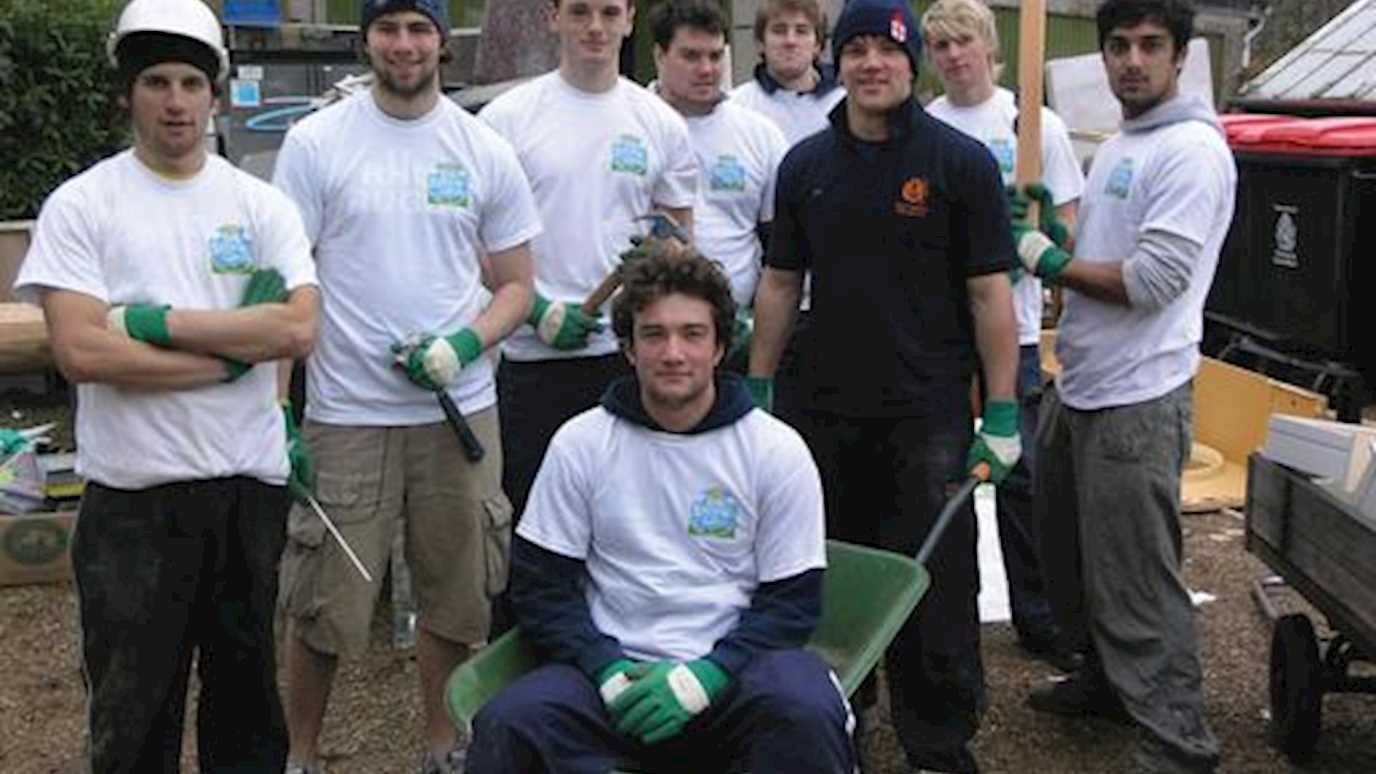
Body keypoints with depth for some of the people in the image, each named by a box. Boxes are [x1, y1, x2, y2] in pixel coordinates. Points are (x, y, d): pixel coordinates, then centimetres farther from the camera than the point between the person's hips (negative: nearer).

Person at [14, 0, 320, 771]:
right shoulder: (79, 206, -4)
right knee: (133, 707, 9)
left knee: (247, 687, 17)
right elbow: (79, 351, -15)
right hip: (133, 495, -2)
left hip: (250, 483, 3)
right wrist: (233, 351, -13)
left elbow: (298, 330, -10)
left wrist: (158, 320, -14)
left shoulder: (264, 206, 3)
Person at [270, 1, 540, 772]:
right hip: (347, 416, -2)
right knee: (324, 605, 4)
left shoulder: (487, 151, 4)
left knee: (457, 598, 12)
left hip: (461, 413, 3)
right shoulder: (315, 143, -3)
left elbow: (516, 285, 8)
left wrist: (464, 344, -12)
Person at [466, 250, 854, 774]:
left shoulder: (778, 451, 2)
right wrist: (607, 669, -10)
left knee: (805, 707, -34)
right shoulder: (580, 444, 6)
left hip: (729, 673, -1)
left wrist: (706, 675, -13)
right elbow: (540, 584, 6)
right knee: (507, 725, -28)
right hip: (615, 668, 1)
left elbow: (792, 601, 2)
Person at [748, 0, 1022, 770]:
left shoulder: (962, 161, -4)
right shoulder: (805, 164, 8)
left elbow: (991, 292, -6)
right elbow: (781, 283, 13)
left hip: (929, 413, -4)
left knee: (934, 589, -1)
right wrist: (758, 388, 9)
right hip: (830, 410, 4)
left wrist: (1003, 413, -10)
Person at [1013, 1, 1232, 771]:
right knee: (1073, 556, 22)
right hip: (1078, 389, 10)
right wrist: (1041, 235, 4)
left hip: (1138, 402, -10)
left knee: (1139, 579, -4)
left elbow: (1151, 280, -22)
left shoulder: (1193, 149, -15)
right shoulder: (1118, 146, 14)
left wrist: (1051, 262, -11)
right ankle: (1108, 677, 40)